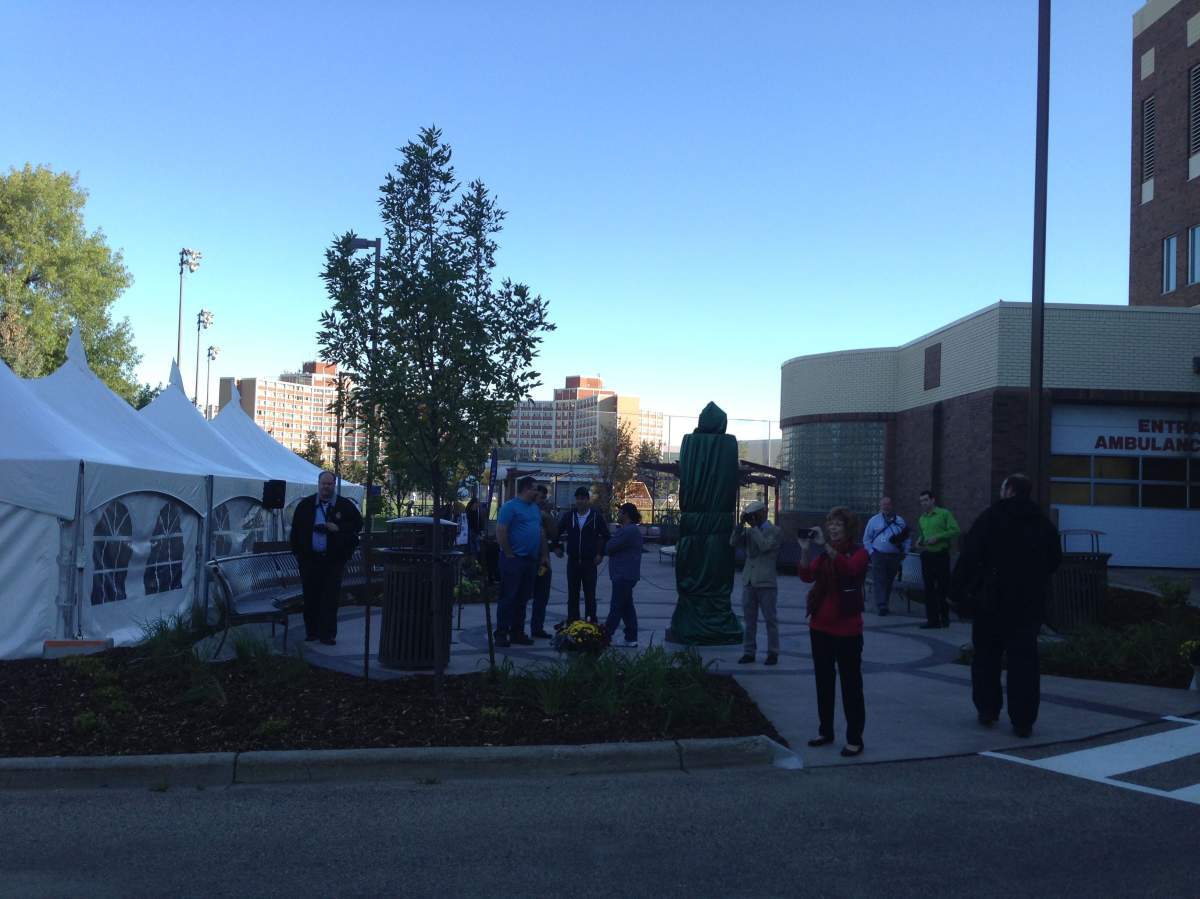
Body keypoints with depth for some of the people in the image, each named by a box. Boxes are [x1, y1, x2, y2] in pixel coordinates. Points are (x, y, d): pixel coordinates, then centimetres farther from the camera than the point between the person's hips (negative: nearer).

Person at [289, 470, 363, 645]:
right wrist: (297, 552, 4)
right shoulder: (305, 505, 8)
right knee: (310, 597, 7)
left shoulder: (345, 506, 3)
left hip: (333, 560, -2)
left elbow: (358, 525, 2)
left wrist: (338, 528, -12)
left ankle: (328, 634, 4)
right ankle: (311, 631, 17)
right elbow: (296, 530, 11)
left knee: (330, 599, -1)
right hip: (309, 559, 2)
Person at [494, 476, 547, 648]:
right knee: (508, 598, -5)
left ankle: (517, 633, 18)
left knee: (523, 599, 11)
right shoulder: (510, 506, -8)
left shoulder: (535, 508, 16)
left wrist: (543, 555, 14)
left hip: (531, 561, 8)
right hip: (514, 560, -8)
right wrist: (509, 554, -15)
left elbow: (541, 533, 21)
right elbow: (500, 532, -15)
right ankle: (501, 634, 1)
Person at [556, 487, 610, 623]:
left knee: (590, 595, 1)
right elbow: (557, 532, 14)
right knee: (572, 594, 6)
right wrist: (558, 546, 5)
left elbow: (606, 536, 4)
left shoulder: (596, 516, -3)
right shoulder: (568, 515, 3)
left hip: (590, 561, -2)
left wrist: (601, 554, -1)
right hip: (573, 561, 2)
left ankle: (591, 623, 6)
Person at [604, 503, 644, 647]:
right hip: (627, 574, 11)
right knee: (627, 607, 12)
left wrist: (613, 537, 1)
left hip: (623, 575, -11)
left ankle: (607, 635, -4)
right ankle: (631, 638, 15)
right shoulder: (633, 530, 17)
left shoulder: (627, 531, -18)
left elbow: (609, 548, -16)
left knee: (616, 607, -7)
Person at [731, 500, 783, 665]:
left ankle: (773, 653, 10)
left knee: (770, 619, 2)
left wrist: (754, 526, -13)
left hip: (766, 583, -5)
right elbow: (733, 543, 2)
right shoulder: (749, 531, 14)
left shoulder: (775, 531, -3)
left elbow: (764, 546, -20)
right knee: (749, 620, 8)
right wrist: (741, 523, -4)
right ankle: (749, 652, 14)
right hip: (748, 582, 6)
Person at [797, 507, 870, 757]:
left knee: (851, 684, -1)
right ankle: (826, 731, 23)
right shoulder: (822, 553, 10)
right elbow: (807, 576, -7)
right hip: (820, 626, 6)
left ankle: (854, 738, 4)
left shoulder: (858, 553, -5)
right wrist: (805, 550, -21)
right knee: (823, 681, 13)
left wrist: (825, 545, -35)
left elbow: (849, 569, -28)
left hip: (847, 629, -6)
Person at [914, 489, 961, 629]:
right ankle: (932, 619, 9)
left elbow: (955, 530, -11)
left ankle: (944, 618, 10)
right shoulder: (922, 518, 13)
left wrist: (938, 537, -17)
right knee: (929, 588, 4)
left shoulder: (944, 514, -4)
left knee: (943, 587, 1)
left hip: (941, 554, -5)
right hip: (926, 555, 5)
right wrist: (919, 541, 3)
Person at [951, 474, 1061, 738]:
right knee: (1024, 660, 4)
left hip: (993, 600, -3)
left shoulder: (991, 517, -7)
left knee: (987, 656, 12)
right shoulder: (1043, 523, 6)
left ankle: (988, 709, 17)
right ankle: (1023, 721, 3)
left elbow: (969, 555, -12)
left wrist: (958, 588, -8)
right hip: (1030, 603, 3)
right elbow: (1055, 560, 14)